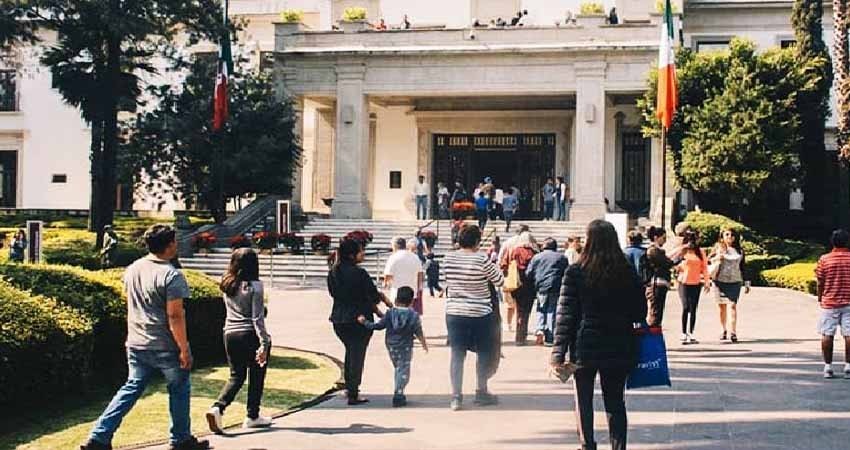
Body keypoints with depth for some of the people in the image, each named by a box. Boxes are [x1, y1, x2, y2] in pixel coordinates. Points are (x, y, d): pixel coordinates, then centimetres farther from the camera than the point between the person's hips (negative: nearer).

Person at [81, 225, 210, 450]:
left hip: (136, 344, 7)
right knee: (179, 390, 11)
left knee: (131, 389, 13)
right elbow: (175, 316, -20)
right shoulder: (171, 275, -18)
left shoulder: (132, 269, 6)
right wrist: (184, 349, -15)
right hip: (165, 347, -7)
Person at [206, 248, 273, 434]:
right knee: (256, 376, 12)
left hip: (230, 333, 5)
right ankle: (252, 416, 19)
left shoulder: (227, 284, 5)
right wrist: (264, 343, -16)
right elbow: (257, 317, -16)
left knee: (236, 376, 12)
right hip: (250, 335, -5)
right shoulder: (254, 286, -12)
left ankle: (218, 407, -9)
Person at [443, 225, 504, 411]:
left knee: (457, 354, 7)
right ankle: (481, 392, 23)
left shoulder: (448, 258, -2)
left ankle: (456, 397, 4)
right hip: (480, 314, -3)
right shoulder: (482, 260, -15)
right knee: (484, 353, 15)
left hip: (454, 313, 3)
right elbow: (499, 281, -4)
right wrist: (493, 262, 10)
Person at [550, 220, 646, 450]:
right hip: (619, 348, 2)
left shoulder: (576, 272, -8)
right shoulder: (627, 273, -1)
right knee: (615, 401, 12)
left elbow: (565, 315, -10)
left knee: (584, 400, 11)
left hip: (585, 347, -2)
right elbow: (640, 313, 4)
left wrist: (558, 353, -10)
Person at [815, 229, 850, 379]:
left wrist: (820, 299, 13)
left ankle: (828, 367, 6)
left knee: (827, 335, 5)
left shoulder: (824, 259, -3)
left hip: (829, 303, 0)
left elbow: (820, 283, 0)